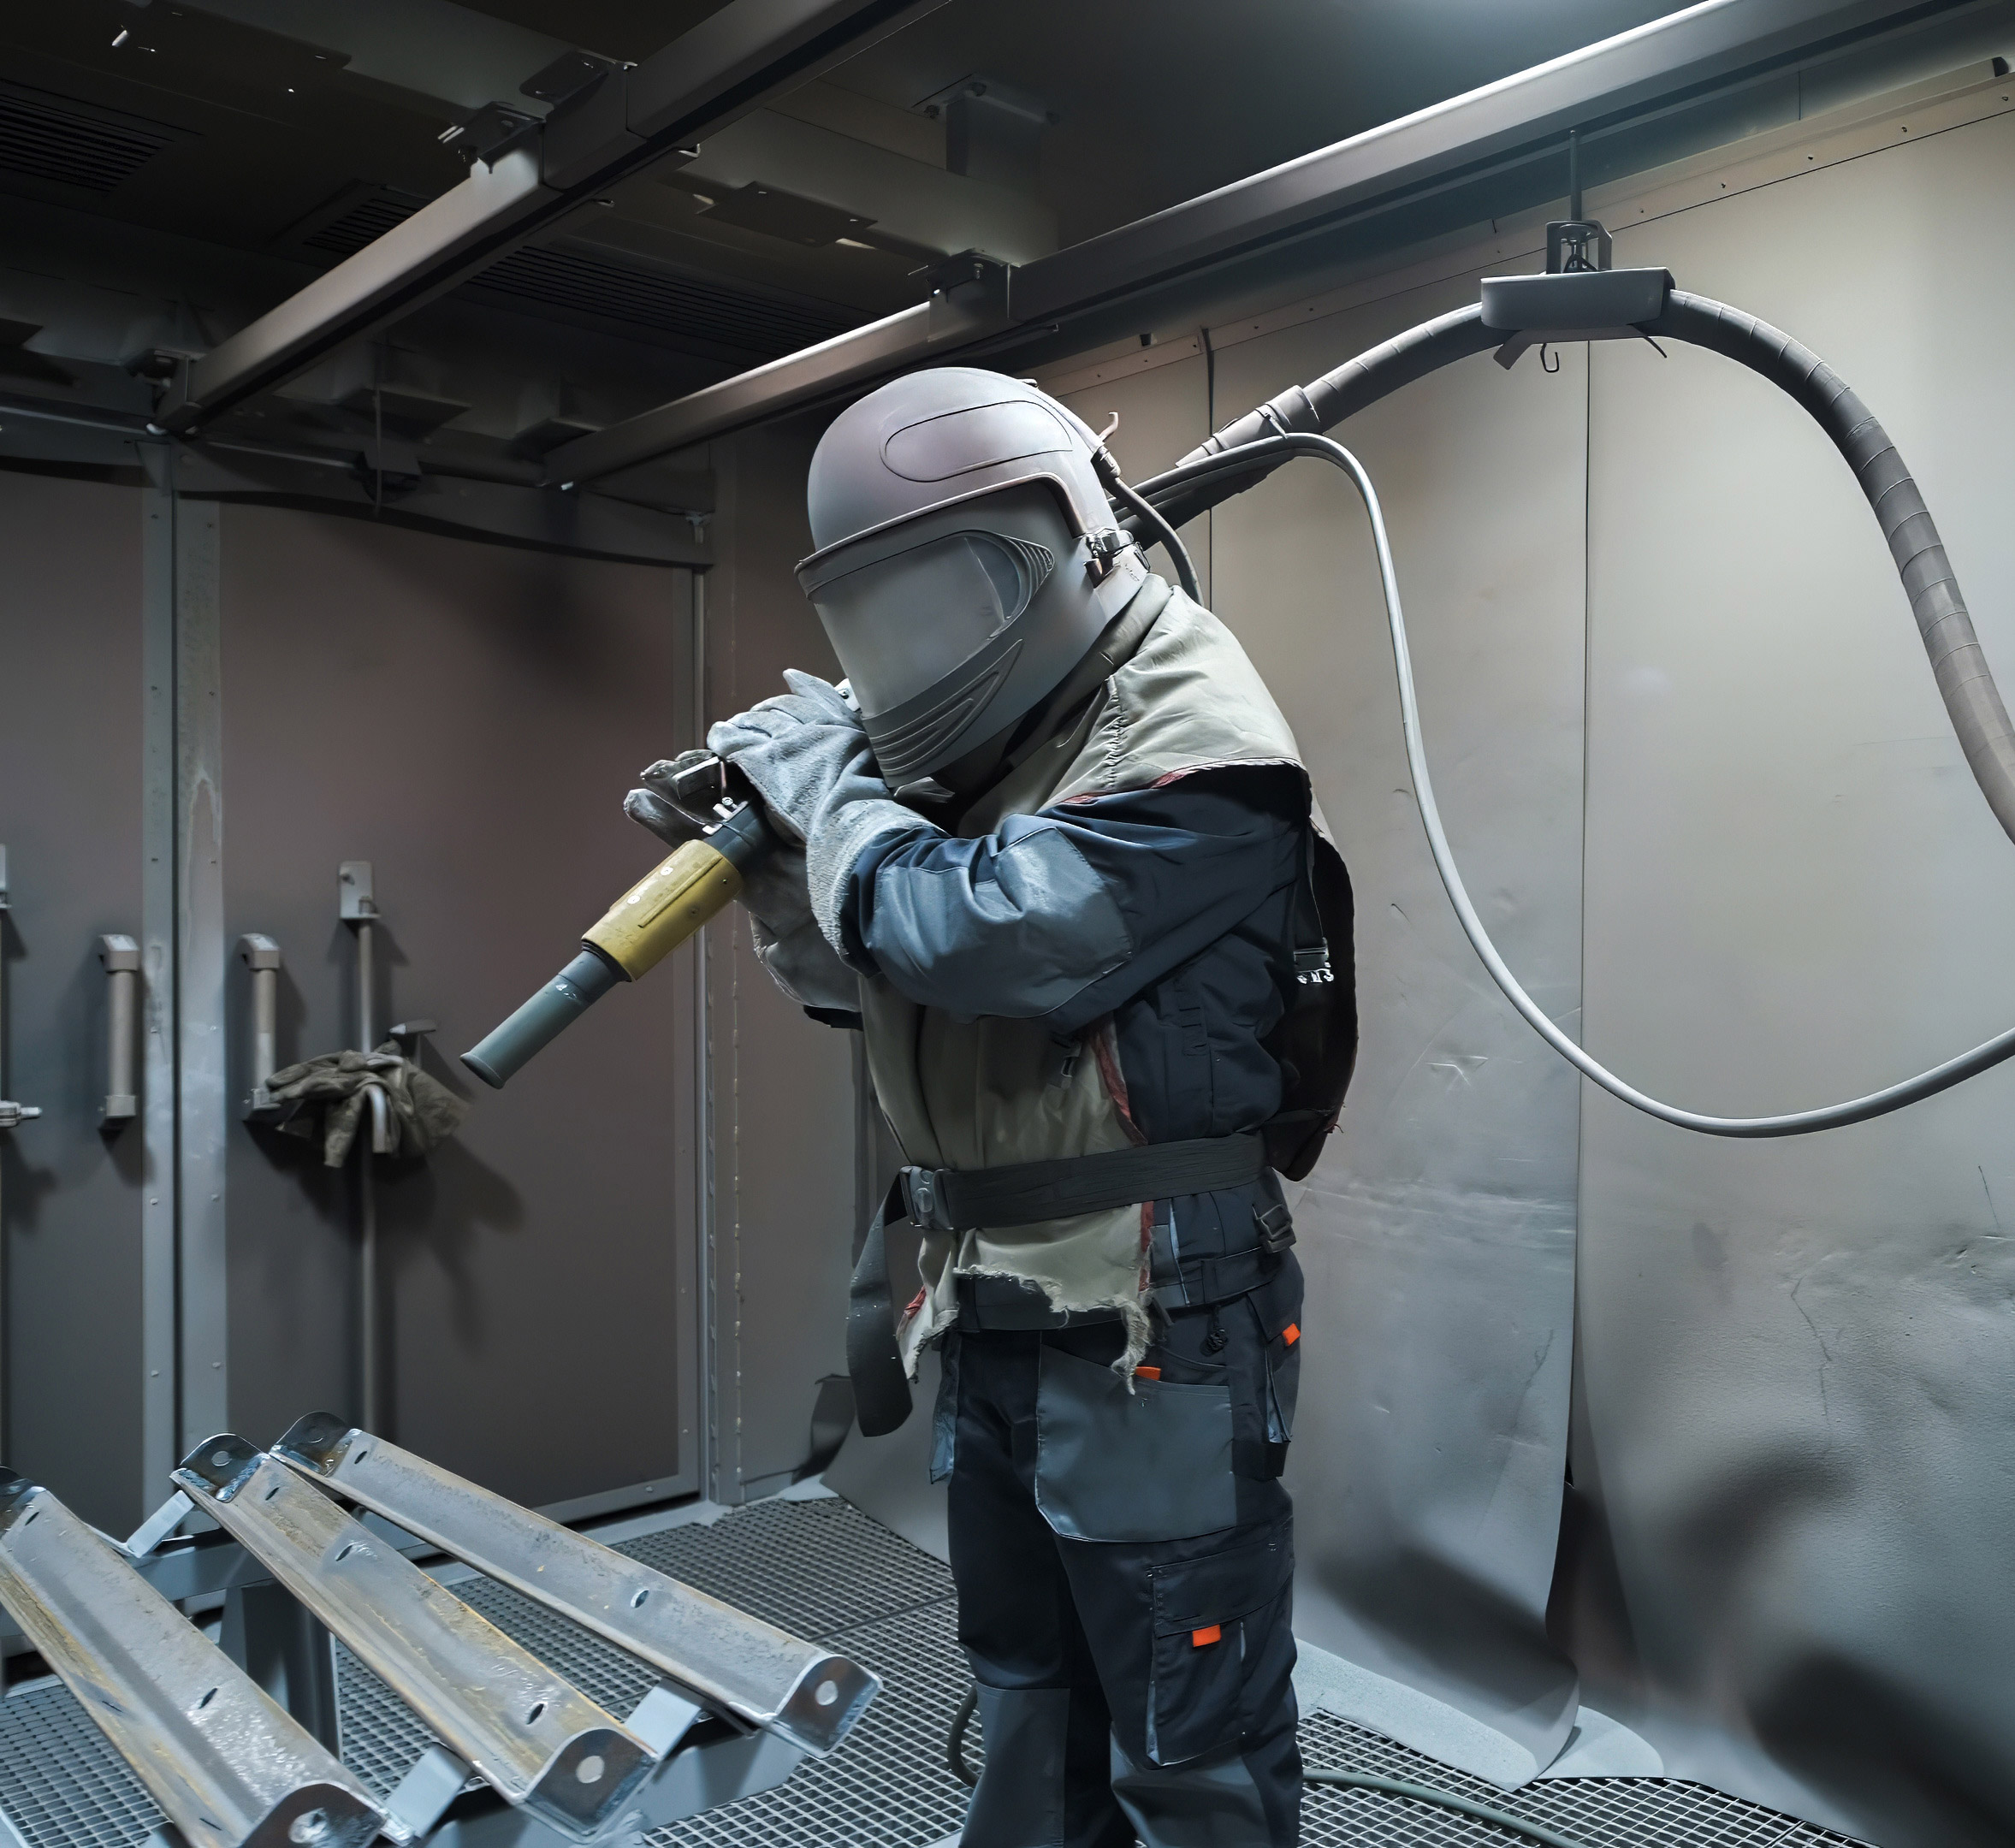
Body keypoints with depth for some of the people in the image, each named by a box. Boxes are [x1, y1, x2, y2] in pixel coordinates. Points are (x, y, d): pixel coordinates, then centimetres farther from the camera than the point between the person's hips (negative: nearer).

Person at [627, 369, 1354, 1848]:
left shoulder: (1186, 739, -16)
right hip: (994, 1316, 9)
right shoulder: (987, 741, 11)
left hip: (1152, 1331, -8)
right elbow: (877, 988, 17)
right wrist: (764, 863, 0)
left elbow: (975, 933, -29)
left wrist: (828, 788, -12)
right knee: (1028, 1698, 25)